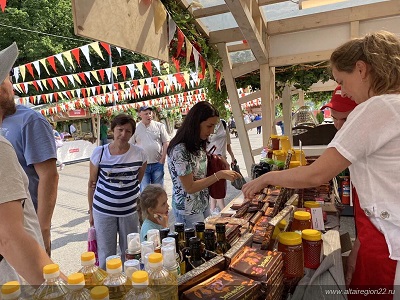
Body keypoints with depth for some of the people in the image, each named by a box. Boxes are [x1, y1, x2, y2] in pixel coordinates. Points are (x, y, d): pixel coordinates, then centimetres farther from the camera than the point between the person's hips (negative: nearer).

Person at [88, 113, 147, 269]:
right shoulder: (99, 152, -7)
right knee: (106, 254, 12)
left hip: (130, 211, 1)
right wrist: (91, 212, 5)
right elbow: (91, 183, 1)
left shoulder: (139, 153, -6)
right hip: (103, 211, -1)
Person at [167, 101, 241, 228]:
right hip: (188, 210, -8)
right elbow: (189, 187, -23)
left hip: (204, 204, 8)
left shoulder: (197, 145, 1)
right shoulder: (180, 150, -26)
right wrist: (219, 175, -26)